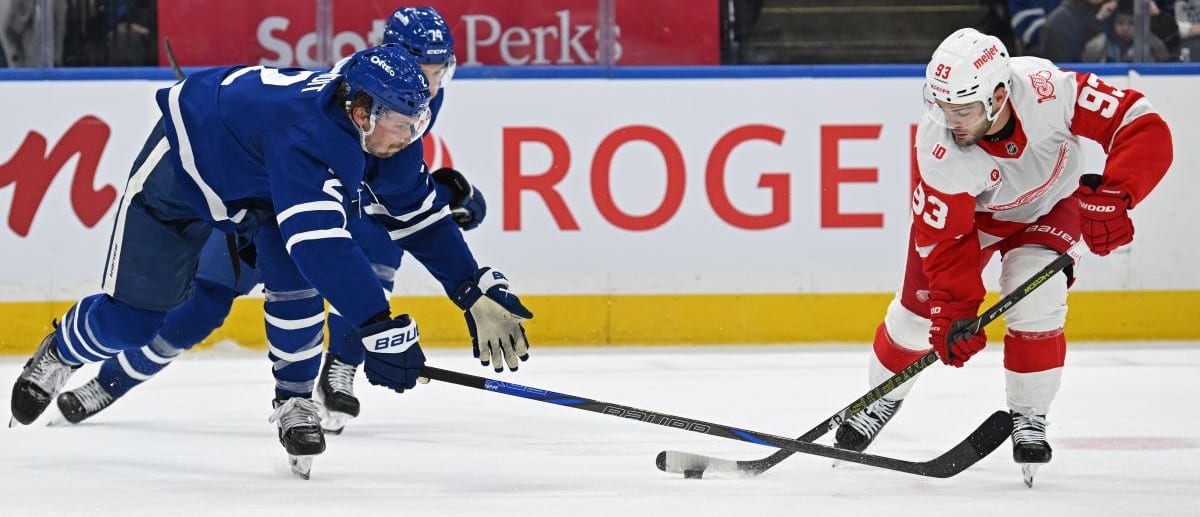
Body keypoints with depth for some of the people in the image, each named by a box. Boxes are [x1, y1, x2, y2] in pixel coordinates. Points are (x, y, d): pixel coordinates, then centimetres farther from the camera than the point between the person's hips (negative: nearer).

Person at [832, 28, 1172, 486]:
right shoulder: (939, 148, -36)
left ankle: (1029, 418, -1)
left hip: (1048, 204, -1)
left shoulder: (1046, 90, -41)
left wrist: (1111, 196, -49)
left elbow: (1144, 129, -39)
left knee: (1035, 301, -22)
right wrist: (955, 312, -32)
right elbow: (946, 240, -26)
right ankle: (883, 398, 30)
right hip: (970, 210, 1)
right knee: (923, 307, 1)